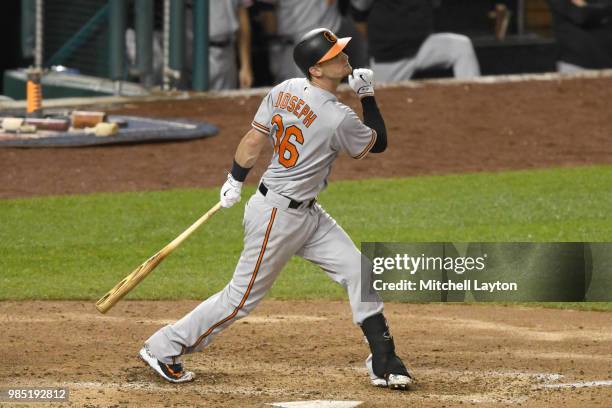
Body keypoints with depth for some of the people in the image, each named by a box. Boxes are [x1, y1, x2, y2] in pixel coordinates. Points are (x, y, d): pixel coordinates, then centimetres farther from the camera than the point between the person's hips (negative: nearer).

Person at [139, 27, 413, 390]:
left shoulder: (285, 90, -4)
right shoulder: (339, 119, -25)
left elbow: (253, 141, 3)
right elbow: (378, 143, -6)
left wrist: (235, 181, 14)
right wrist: (368, 96, -2)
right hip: (277, 215, -9)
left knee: (357, 270, 4)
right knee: (243, 296, 3)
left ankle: (383, 363, 8)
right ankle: (164, 348, 16)